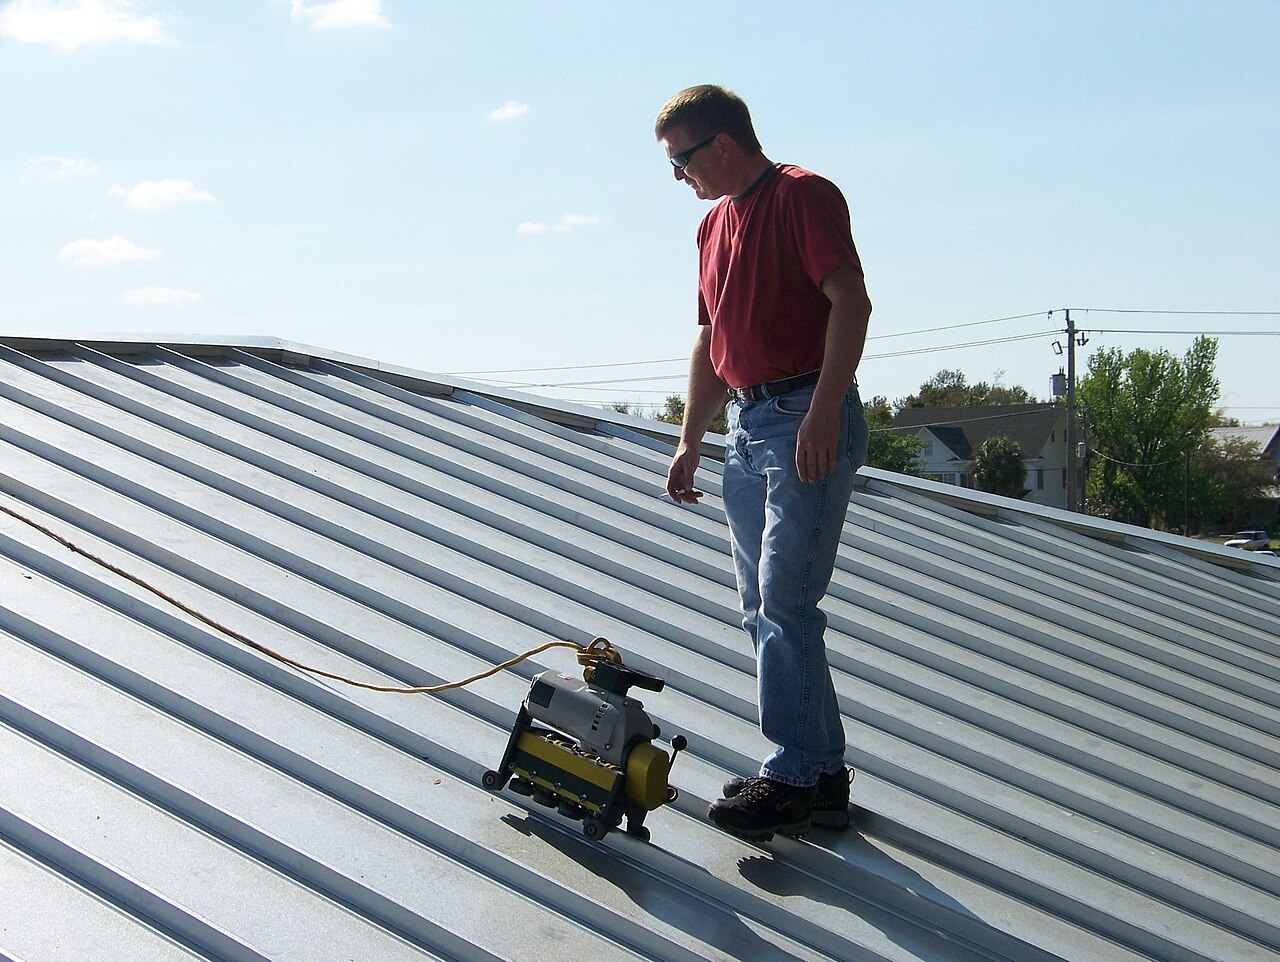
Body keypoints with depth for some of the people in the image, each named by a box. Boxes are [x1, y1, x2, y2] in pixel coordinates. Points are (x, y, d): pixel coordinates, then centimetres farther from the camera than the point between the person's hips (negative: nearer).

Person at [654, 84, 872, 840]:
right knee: (765, 608, 8)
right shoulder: (715, 223, 20)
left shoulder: (804, 196, -7)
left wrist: (823, 411, -24)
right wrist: (690, 440, 18)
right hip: (747, 423, 9)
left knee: (785, 601, -12)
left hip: (809, 421, -9)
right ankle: (825, 773, 15)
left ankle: (793, 776, -6)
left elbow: (852, 302, -17)